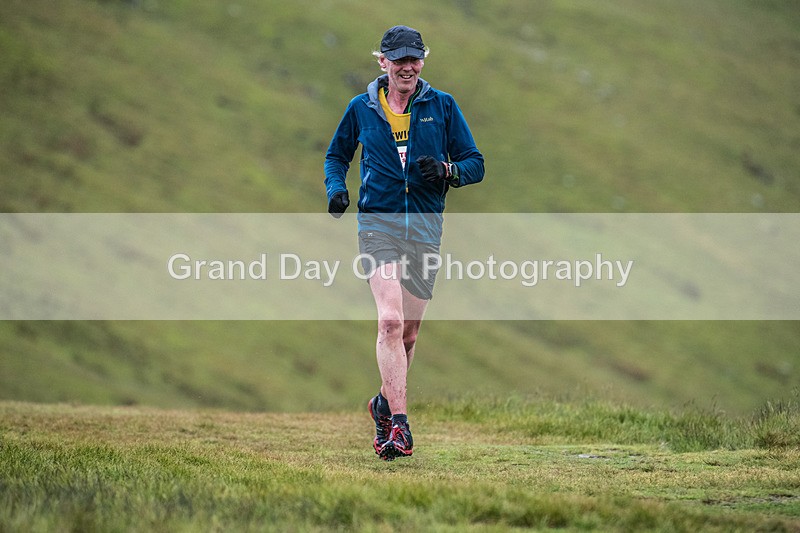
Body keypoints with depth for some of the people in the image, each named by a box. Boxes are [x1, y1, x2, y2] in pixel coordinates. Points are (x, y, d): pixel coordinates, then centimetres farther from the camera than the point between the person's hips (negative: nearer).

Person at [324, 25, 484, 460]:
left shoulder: (442, 106, 5)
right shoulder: (361, 108, 7)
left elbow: (474, 164, 6)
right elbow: (337, 154, 22)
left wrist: (447, 171, -15)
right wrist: (335, 187, 2)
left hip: (425, 225, 2)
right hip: (377, 223, -2)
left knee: (408, 332, 10)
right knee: (390, 320, -20)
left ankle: (385, 403, 36)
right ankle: (398, 425, -23)